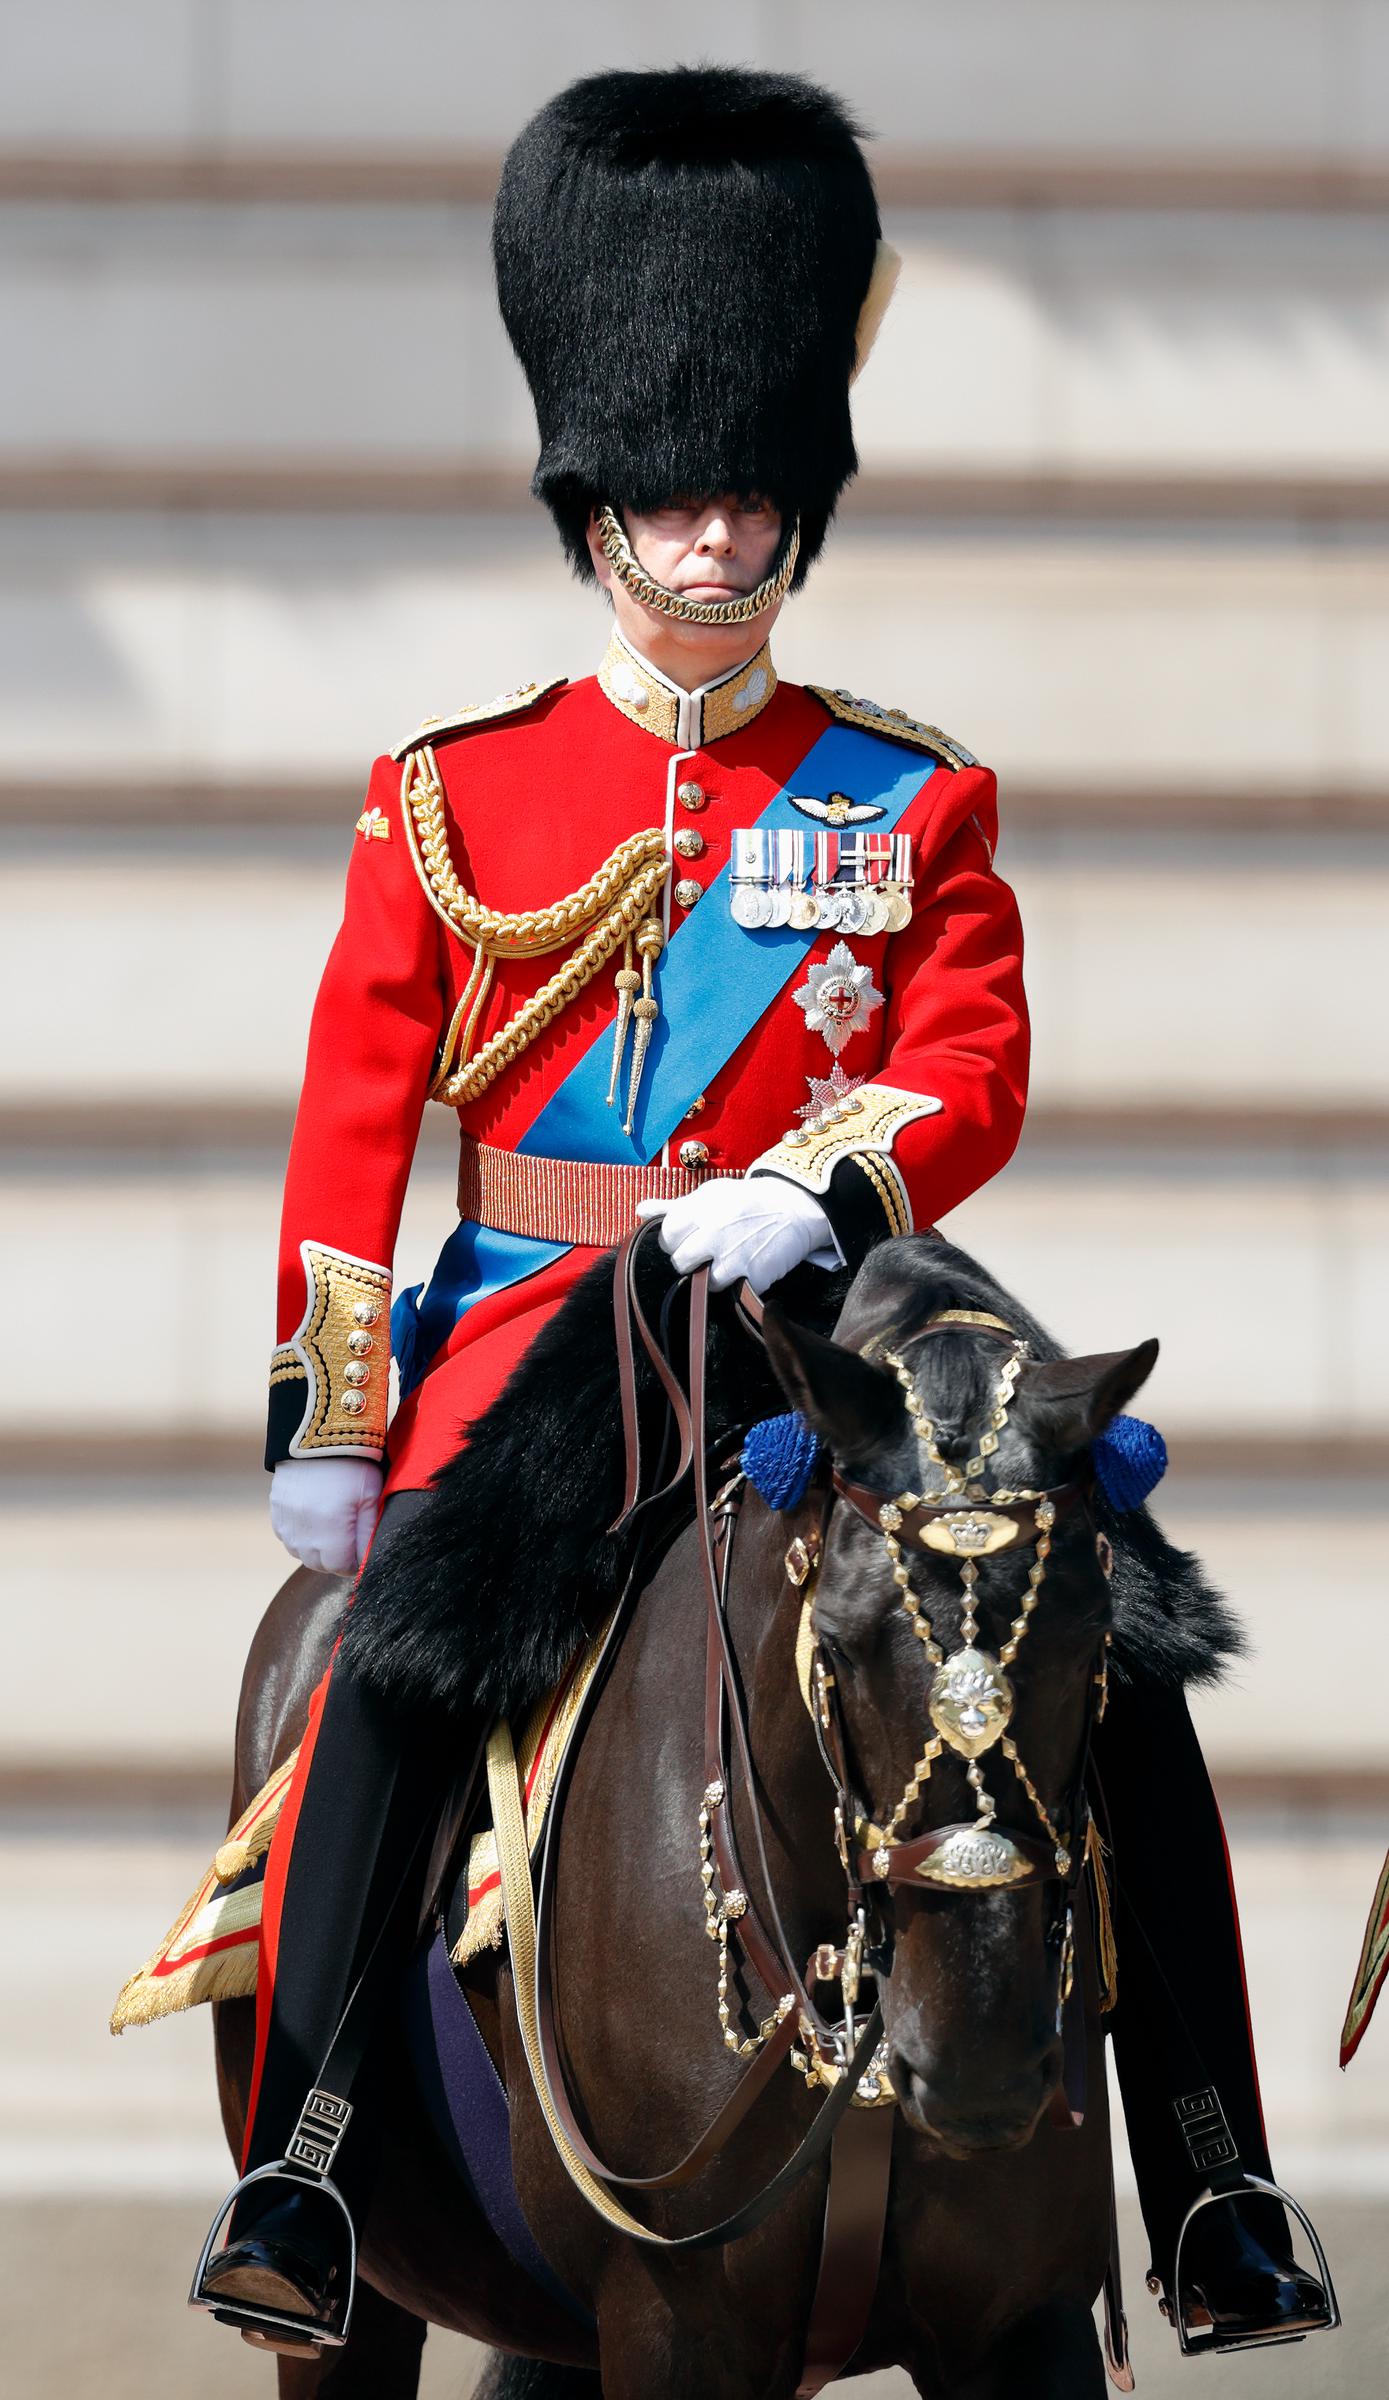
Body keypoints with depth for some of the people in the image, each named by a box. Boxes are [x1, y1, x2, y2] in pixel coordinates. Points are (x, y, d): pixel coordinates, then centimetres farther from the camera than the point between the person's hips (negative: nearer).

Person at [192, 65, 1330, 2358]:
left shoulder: (913, 802, 10)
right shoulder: (451, 795, 9)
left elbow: (974, 1074, 0)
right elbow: (355, 1116, 6)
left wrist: (810, 1190, -20)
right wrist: (327, 1420, -2)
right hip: (530, 1317, 0)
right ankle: (301, 2171, -26)